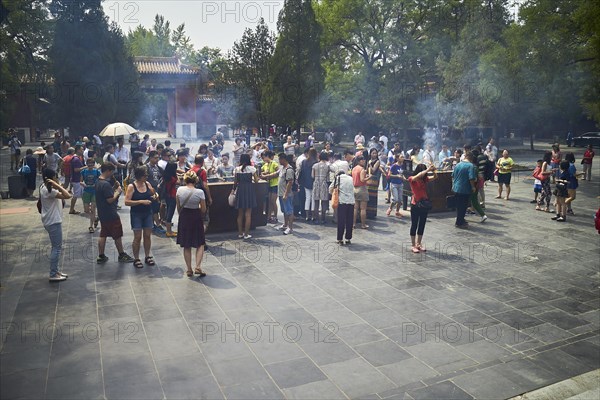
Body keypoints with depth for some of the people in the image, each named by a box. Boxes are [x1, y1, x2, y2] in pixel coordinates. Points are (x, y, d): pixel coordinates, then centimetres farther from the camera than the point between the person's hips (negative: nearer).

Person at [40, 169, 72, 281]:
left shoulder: (45, 187, 10)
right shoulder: (48, 190, -21)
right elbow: (67, 196, -30)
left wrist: (56, 186, 6)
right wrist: (56, 185, -26)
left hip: (52, 221, 11)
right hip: (53, 222, -11)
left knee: (56, 247, 17)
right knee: (57, 248, -4)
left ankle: (55, 271, 25)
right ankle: (53, 275, 1)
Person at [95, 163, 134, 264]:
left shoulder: (98, 182, 8)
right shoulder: (106, 184, -23)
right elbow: (110, 200, -24)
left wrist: (114, 188, 5)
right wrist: (118, 191, -11)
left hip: (102, 214, 9)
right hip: (110, 215, -9)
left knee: (103, 235, 14)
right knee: (117, 236, 5)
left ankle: (101, 256, 19)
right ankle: (122, 255, 17)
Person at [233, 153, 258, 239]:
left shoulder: (237, 169, 3)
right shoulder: (251, 168, -3)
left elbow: (235, 181, 3)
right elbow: (256, 180, -3)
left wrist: (234, 189, 17)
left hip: (240, 190, 3)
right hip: (249, 190, -3)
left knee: (240, 214, 12)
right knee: (248, 214, 2)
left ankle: (240, 233, 16)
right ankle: (246, 234, 3)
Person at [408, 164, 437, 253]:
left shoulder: (425, 179, 7)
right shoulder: (412, 179, -9)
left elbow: (435, 177, 3)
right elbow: (418, 176, -29)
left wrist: (433, 171, -15)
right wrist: (427, 170, -26)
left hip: (425, 204, 6)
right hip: (415, 205, -6)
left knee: (422, 225, 12)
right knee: (414, 225, 3)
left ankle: (419, 244, 24)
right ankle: (413, 245, 11)